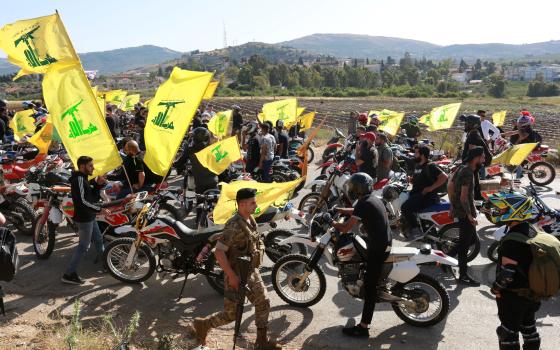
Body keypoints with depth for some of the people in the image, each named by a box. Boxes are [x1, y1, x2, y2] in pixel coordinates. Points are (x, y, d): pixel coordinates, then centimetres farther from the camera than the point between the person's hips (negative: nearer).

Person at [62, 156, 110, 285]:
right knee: (83, 246, -6)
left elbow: (93, 197, 12)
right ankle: (69, 274, -1)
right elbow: (83, 201, -27)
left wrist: (98, 184, -2)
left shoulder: (83, 179, 13)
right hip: (84, 218, -10)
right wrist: (100, 209, -24)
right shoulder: (79, 179, -18)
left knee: (98, 239, 23)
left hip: (90, 217, 10)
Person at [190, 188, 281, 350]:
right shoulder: (234, 226, -26)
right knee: (231, 314, 5)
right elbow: (219, 252, -29)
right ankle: (202, 324, 27)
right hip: (237, 275, -8)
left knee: (263, 303, 9)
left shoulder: (250, 220, 2)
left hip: (251, 272, 8)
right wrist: (232, 276, -27)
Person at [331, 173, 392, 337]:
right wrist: (337, 210, 23)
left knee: (370, 286, -7)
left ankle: (363, 327, -3)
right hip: (386, 243, 10)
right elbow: (355, 211, 28)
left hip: (378, 248, -10)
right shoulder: (373, 199, 10)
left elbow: (345, 228, -20)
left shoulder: (363, 204, -19)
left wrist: (332, 223, -2)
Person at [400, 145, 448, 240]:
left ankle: (416, 230, -14)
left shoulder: (430, 166, -13)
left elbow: (444, 177, -23)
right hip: (417, 194, 10)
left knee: (406, 207, -24)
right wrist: (410, 179, 7)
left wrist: (431, 188, -22)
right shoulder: (418, 166, 15)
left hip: (427, 196, -10)